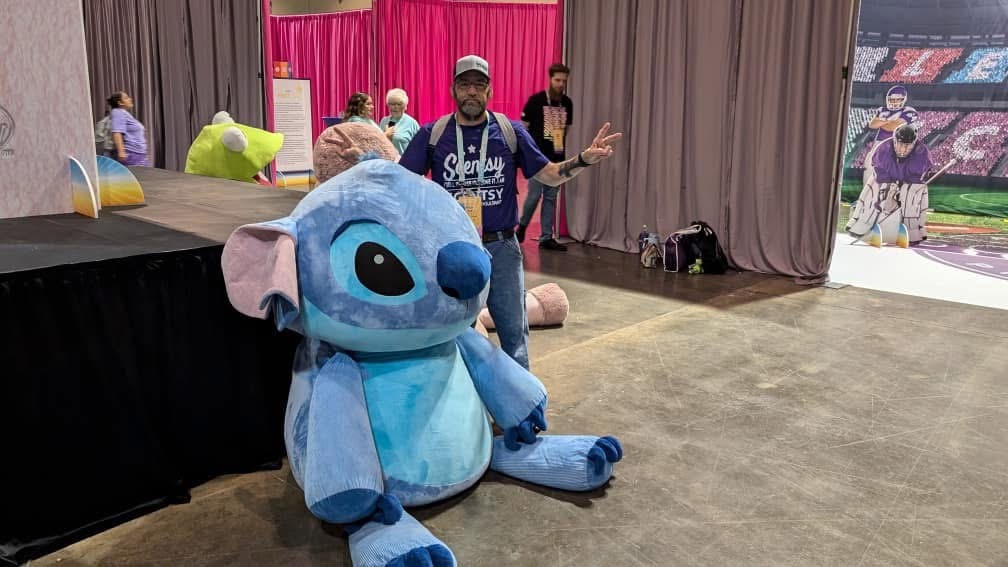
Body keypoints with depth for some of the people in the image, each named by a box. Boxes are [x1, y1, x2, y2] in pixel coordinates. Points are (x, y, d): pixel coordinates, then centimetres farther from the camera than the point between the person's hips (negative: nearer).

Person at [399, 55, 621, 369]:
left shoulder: (510, 131, 1)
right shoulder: (432, 134, -1)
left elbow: (550, 175, 2)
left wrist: (584, 159, -15)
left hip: (501, 248, 1)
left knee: (514, 329, 9)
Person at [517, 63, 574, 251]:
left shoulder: (567, 103, 6)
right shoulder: (536, 100, -7)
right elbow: (523, 127, -4)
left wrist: (561, 147, 8)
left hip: (557, 158, 4)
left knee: (551, 198, 7)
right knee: (534, 195, -3)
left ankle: (546, 237, 14)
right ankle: (522, 224, 24)